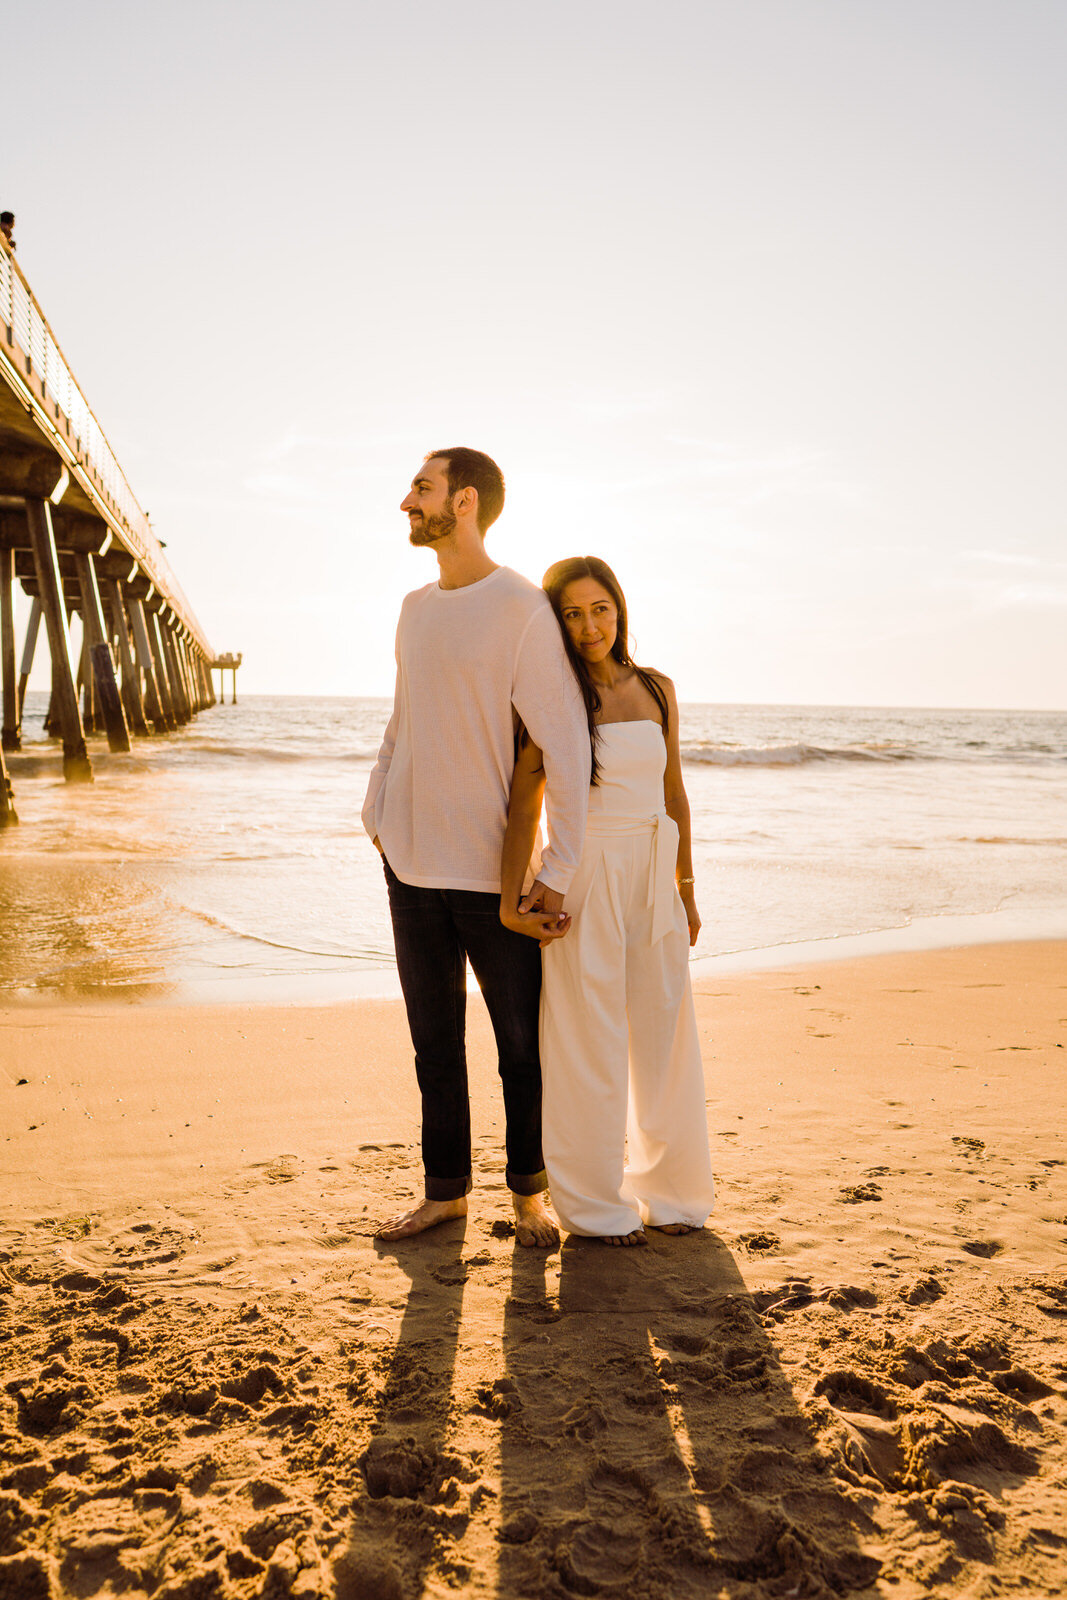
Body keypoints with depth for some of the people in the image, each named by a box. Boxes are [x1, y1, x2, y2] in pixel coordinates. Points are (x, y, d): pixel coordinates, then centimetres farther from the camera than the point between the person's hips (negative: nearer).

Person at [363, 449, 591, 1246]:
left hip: (493, 867, -6)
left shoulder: (522, 608, -10)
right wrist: (376, 815, 9)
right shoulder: (415, 608, 12)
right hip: (411, 864, 6)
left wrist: (559, 873, -16)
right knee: (435, 1041, 13)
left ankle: (529, 1194, 25)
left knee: (523, 1043, 7)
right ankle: (446, 1190, 27)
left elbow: (567, 745, -13)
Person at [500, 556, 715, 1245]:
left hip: (654, 882, 5)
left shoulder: (657, 690, 7)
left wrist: (686, 889, 15)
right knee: (590, 1046, 4)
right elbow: (524, 805, -10)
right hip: (584, 883, -4)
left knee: (664, 1038, 11)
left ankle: (669, 1191, 30)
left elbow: (673, 793, 13)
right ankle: (596, 1205, 21)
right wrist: (510, 899, -19)